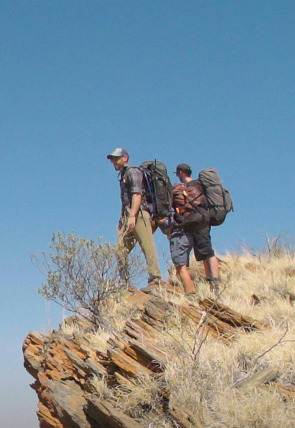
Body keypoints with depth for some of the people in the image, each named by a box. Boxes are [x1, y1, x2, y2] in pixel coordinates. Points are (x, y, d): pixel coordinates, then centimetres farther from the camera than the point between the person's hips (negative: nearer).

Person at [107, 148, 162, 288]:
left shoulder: (133, 171, -2)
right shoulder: (123, 176, 26)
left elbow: (137, 194, -14)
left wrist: (132, 216, -23)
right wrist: (123, 219, 18)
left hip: (138, 214, -9)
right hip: (126, 217, 9)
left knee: (147, 247, -10)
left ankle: (155, 280, -12)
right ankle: (124, 283, 4)